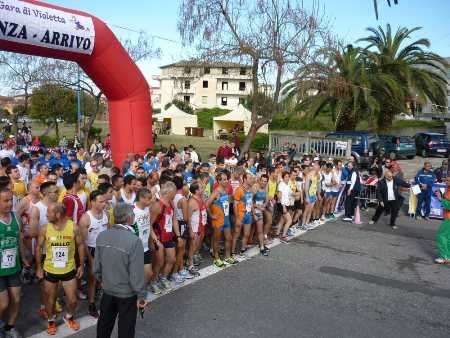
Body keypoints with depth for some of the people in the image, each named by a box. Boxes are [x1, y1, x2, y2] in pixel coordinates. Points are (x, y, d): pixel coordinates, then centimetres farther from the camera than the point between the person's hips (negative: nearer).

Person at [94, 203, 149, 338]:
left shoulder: (102, 235, -9)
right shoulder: (134, 241, -27)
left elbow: (96, 265, 2)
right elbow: (137, 274, -23)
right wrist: (141, 295, -10)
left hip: (107, 290, 5)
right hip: (127, 294, -5)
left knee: (104, 324, 26)